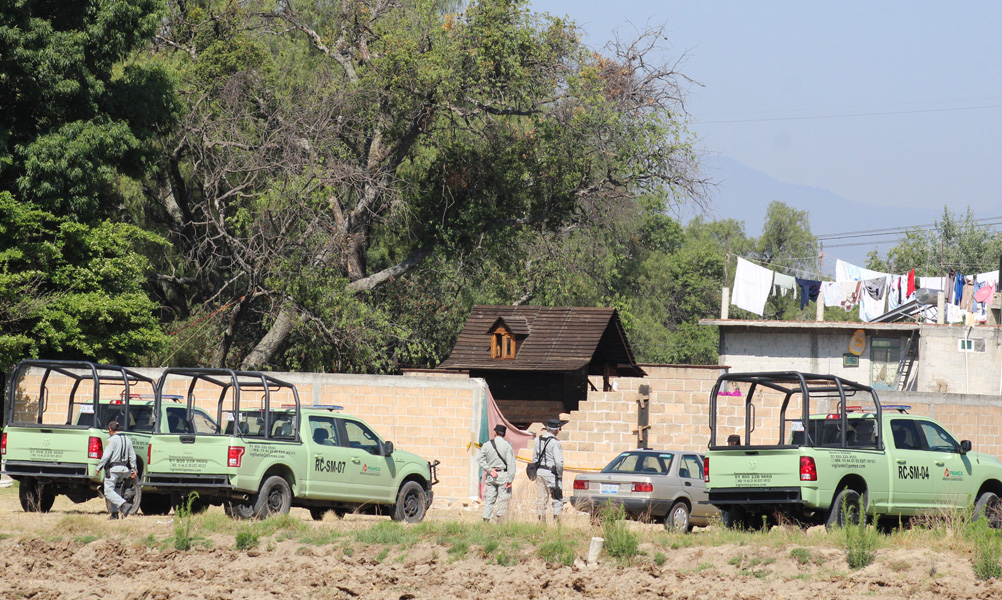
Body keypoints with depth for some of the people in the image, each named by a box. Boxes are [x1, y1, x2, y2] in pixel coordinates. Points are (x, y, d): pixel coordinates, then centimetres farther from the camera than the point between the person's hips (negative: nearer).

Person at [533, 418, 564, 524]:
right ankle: (557, 521, -3)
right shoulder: (555, 442, -14)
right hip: (551, 473, -6)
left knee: (541, 499, 10)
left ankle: (542, 522, 10)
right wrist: (560, 475, -5)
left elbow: (534, 458, 12)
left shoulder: (538, 440, 7)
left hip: (539, 472, 6)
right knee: (557, 499, 2)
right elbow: (559, 462, -18)